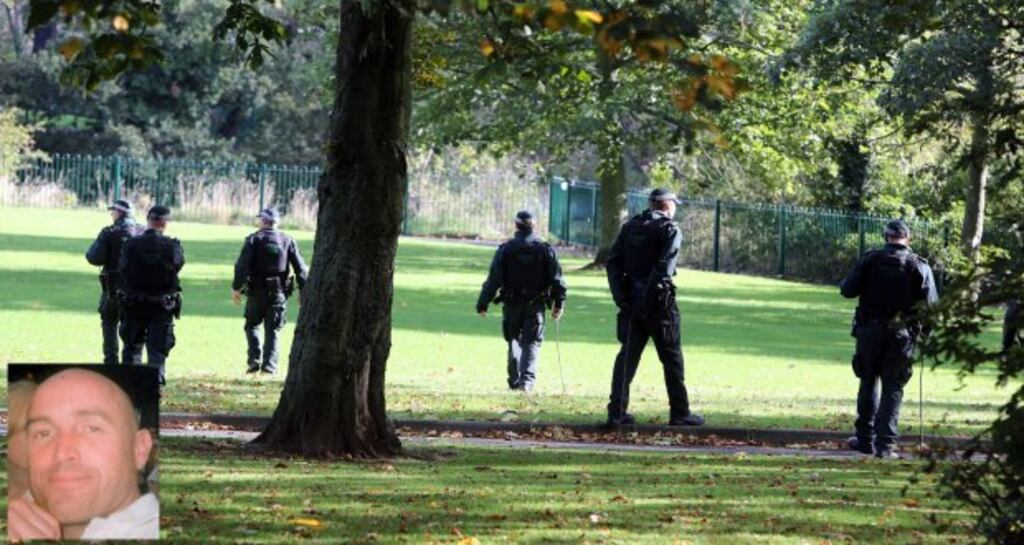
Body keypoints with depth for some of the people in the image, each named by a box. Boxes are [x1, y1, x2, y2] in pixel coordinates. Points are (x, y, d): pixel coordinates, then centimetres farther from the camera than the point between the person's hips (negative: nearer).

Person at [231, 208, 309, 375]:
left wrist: (236, 288, -9)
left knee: (252, 325, 13)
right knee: (272, 330, 7)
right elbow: (300, 268, 2)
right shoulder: (288, 241, 5)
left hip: (257, 291, -2)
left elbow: (242, 265, -12)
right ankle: (269, 365, -1)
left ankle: (255, 359, -2)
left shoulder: (254, 240, -3)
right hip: (279, 292, 2)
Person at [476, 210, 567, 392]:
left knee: (514, 340, 15)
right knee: (532, 343, 0)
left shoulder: (505, 249, -3)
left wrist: (482, 304, -1)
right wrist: (559, 303, 3)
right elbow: (556, 278, -2)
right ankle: (527, 380, -15)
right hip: (536, 304, 0)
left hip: (512, 303, 0)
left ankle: (514, 380, 15)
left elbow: (493, 280, -4)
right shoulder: (545, 249, 0)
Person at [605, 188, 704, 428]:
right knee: (672, 357, 4)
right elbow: (664, 266, -18)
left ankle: (617, 412, 1)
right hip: (658, 302, -5)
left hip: (631, 301, 5)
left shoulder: (629, 227, 11)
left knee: (627, 356, 7)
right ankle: (680, 413, 8)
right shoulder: (669, 230, -6)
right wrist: (652, 294, -17)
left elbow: (613, 262, 6)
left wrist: (620, 297, 2)